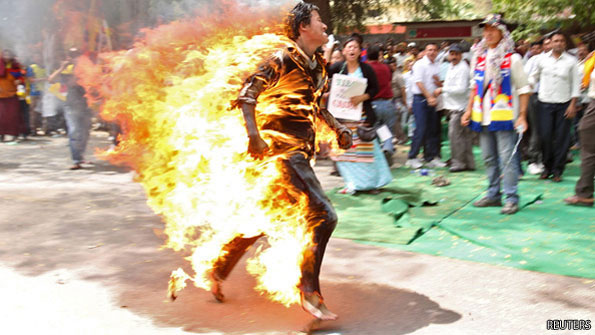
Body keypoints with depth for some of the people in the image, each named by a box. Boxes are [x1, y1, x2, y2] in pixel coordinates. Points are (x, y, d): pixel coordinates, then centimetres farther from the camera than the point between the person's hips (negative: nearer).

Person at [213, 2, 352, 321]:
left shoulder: (318, 65, 15)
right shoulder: (283, 59, -11)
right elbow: (248, 93, -17)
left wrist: (338, 128, 15)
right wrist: (253, 134, -29)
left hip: (300, 148, 9)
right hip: (285, 147, -9)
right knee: (323, 214, -13)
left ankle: (219, 268, 30)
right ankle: (310, 293, -3)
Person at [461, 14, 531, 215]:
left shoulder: (512, 59, -2)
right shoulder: (479, 57, 12)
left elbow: (523, 89, -2)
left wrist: (522, 115, -9)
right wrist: (469, 110, 12)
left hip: (504, 115, -5)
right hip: (483, 115, 6)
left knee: (507, 158, -7)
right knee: (488, 158, 11)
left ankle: (511, 198, -1)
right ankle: (493, 195, 21)